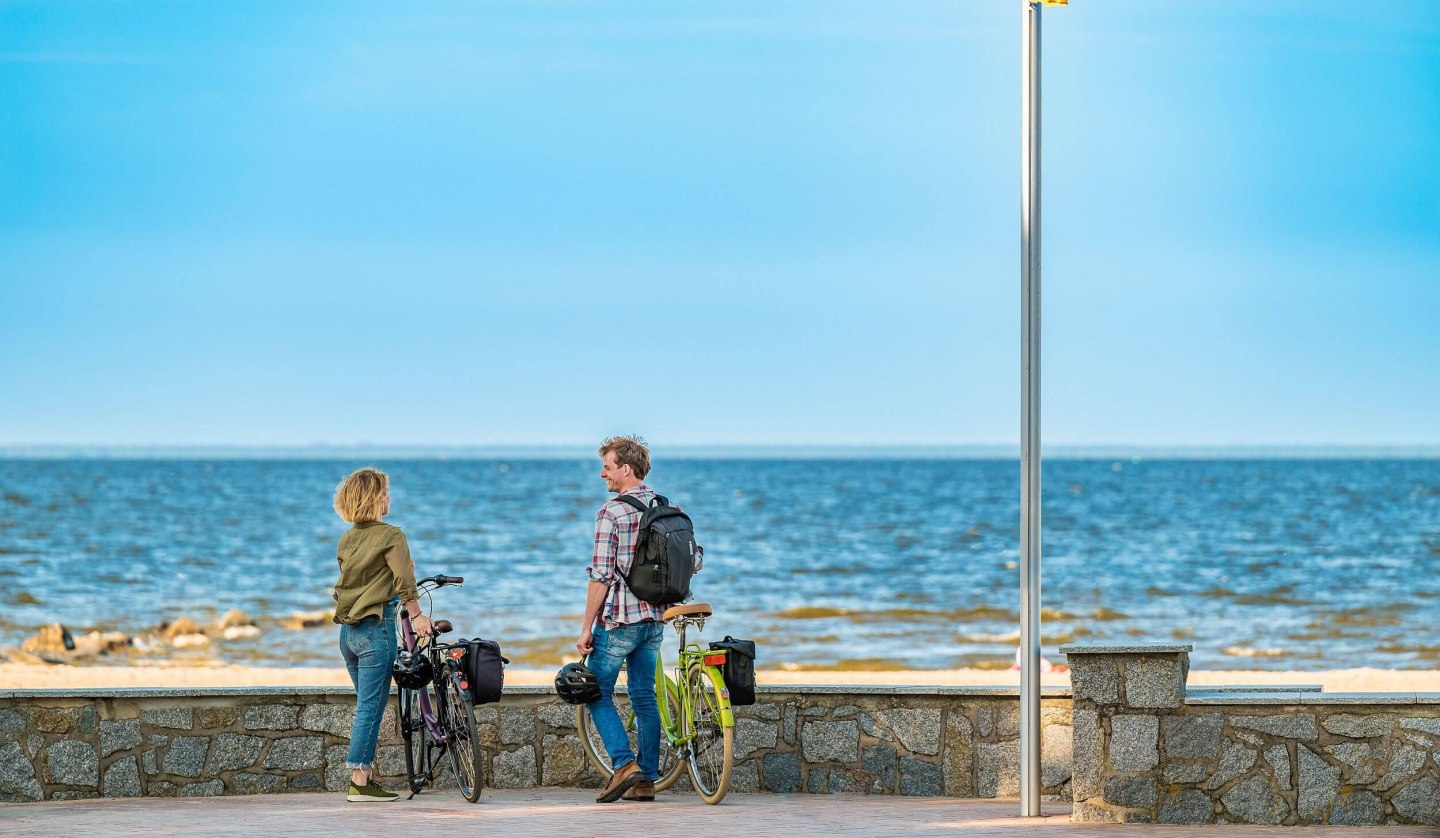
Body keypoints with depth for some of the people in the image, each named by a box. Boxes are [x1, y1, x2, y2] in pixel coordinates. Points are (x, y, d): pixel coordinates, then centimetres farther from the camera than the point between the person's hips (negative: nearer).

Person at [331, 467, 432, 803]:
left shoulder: (346, 539, 12)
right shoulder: (391, 535, -10)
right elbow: (405, 582, -13)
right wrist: (416, 616, 1)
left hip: (348, 630, 7)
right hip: (376, 627, -7)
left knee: (368, 705, 16)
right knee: (371, 707, -5)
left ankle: (367, 776, 16)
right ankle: (359, 783, -7)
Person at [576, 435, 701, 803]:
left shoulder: (612, 512, -14)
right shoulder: (669, 508, 6)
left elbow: (601, 576, -16)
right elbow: (693, 562, 8)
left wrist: (586, 628, -10)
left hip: (618, 620, -6)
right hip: (655, 619, 6)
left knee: (598, 693, 5)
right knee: (645, 696, 12)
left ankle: (624, 764, -10)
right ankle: (646, 780, 12)